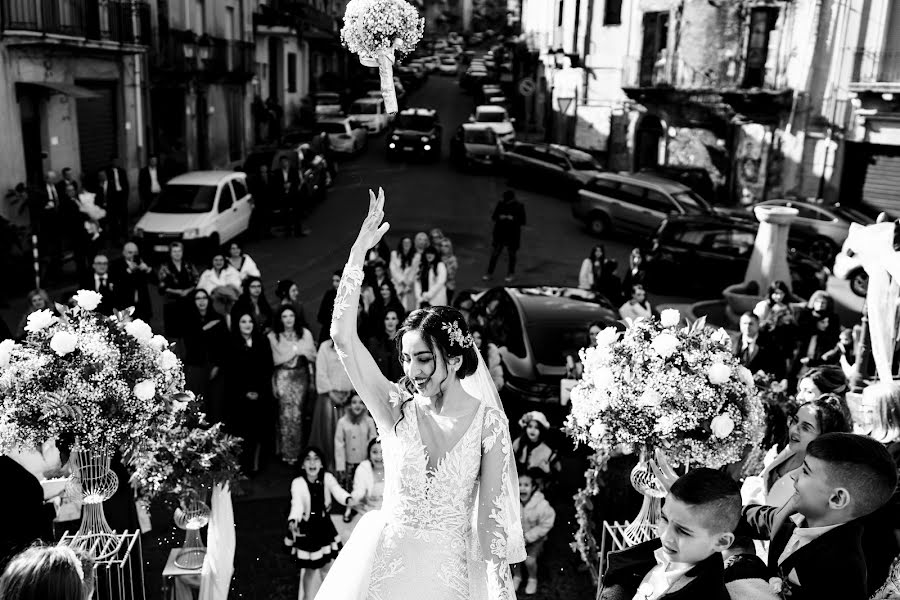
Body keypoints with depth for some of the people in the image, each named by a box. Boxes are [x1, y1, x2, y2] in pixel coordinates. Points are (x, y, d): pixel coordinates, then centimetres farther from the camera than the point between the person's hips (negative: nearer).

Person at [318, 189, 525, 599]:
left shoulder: (488, 420, -12)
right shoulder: (396, 407, -9)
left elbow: (492, 512, -7)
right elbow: (342, 336, -18)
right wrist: (359, 252, -23)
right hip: (387, 561, 1)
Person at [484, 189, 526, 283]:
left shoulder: (519, 206, -8)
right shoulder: (501, 204, -2)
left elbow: (522, 222, -7)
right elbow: (494, 216, 5)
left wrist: (513, 219, -22)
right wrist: (500, 217, -16)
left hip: (513, 235, -2)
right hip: (500, 234, 2)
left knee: (511, 254, 11)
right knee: (494, 254, 3)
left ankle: (511, 273, 28)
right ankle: (490, 273, 15)